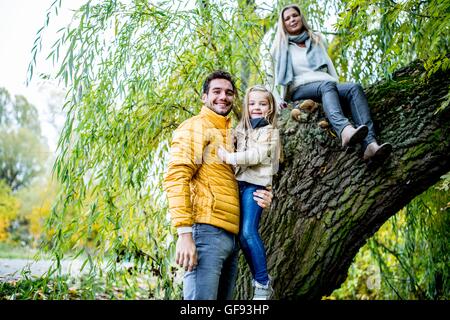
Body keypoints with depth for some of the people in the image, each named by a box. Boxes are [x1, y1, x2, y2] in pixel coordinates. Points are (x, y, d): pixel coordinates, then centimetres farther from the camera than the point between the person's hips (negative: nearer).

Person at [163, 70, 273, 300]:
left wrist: (262, 197, 8)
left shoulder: (232, 135, 24)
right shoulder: (195, 127, 0)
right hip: (207, 230, -8)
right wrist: (184, 233, -21)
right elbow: (176, 178, -12)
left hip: (232, 235, 8)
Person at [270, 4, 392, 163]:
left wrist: (338, 87, 9)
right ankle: (345, 130, -70)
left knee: (354, 88, -30)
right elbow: (279, 75, 13)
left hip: (326, 84, 3)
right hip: (301, 89, -3)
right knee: (327, 85, -38)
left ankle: (369, 145, -52)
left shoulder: (317, 39, 26)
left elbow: (329, 65, 20)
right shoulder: (282, 46, 20)